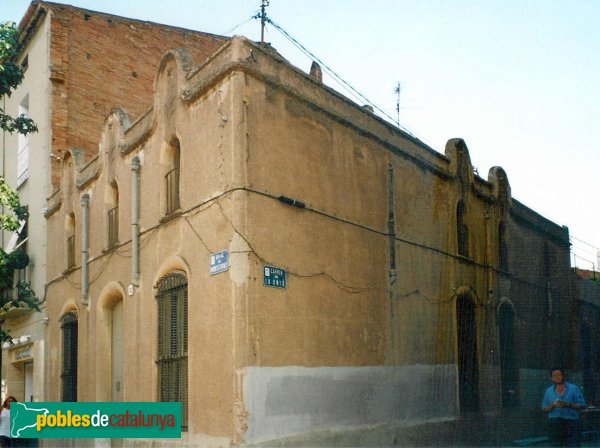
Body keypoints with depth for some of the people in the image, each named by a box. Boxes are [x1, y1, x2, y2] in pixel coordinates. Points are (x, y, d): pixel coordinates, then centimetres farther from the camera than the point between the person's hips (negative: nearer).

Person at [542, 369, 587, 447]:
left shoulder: (574, 388, 5)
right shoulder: (548, 391, 12)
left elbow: (582, 405, -1)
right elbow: (544, 409, 10)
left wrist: (567, 404, -15)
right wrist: (552, 405, -11)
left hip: (571, 422, -2)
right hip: (554, 424, 2)